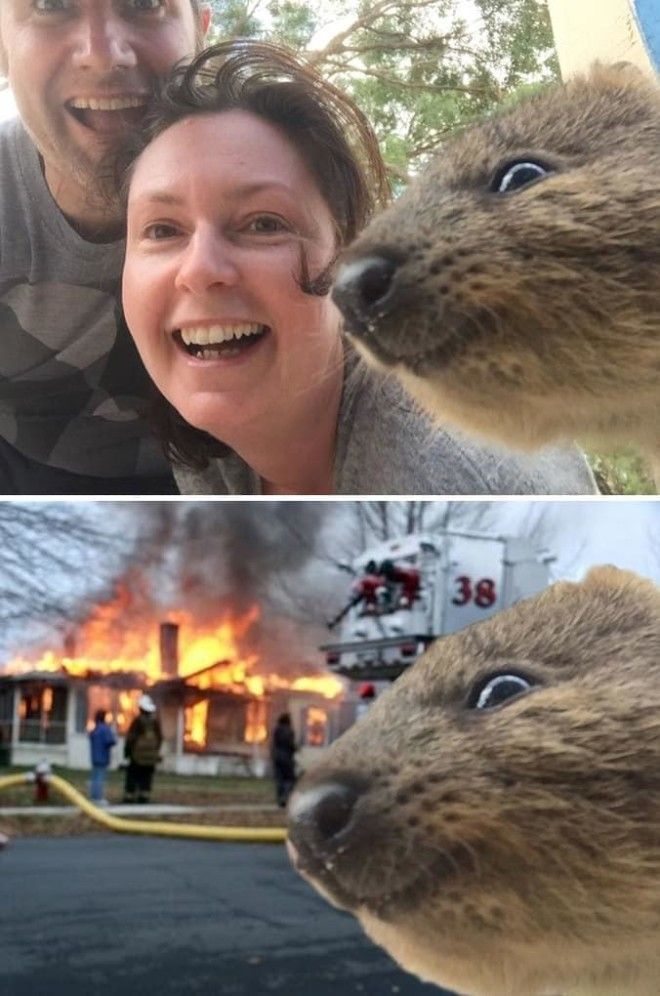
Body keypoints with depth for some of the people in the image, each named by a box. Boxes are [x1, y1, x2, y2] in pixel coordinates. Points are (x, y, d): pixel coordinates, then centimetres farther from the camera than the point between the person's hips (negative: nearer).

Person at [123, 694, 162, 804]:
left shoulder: (138, 720, -12)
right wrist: (156, 750, 19)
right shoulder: (155, 720, 2)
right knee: (147, 777, 8)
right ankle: (144, 797, 5)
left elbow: (131, 737, -9)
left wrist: (127, 751, 1)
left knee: (133, 776, 2)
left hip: (138, 754, -4)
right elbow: (160, 738, 8)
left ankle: (129, 797, 0)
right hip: (152, 755, 4)